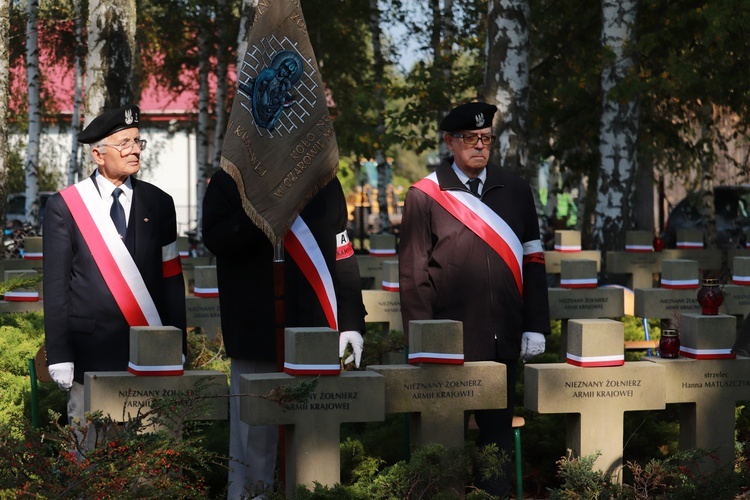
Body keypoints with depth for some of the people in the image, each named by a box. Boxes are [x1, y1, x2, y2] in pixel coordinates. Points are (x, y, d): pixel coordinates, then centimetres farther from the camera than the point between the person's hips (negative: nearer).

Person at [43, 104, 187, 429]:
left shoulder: (158, 203, 9)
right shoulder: (64, 207, 2)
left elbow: (171, 279, 9)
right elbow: (55, 286, 1)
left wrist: (178, 348, 4)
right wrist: (59, 356, -4)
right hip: (91, 351, -2)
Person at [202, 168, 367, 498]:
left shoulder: (324, 184, 14)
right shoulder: (229, 182, 7)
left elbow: (342, 257, 10)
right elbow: (215, 240, -8)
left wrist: (351, 322, 3)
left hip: (316, 334, 2)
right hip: (258, 335, -2)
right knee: (256, 438, -4)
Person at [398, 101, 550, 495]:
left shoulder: (515, 191, 9)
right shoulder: (424, 196, -1)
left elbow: (532, 261, 9)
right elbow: (412, 274, -1)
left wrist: (535, 326, 3)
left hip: (504, 340, 3)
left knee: (499, 431, 10)